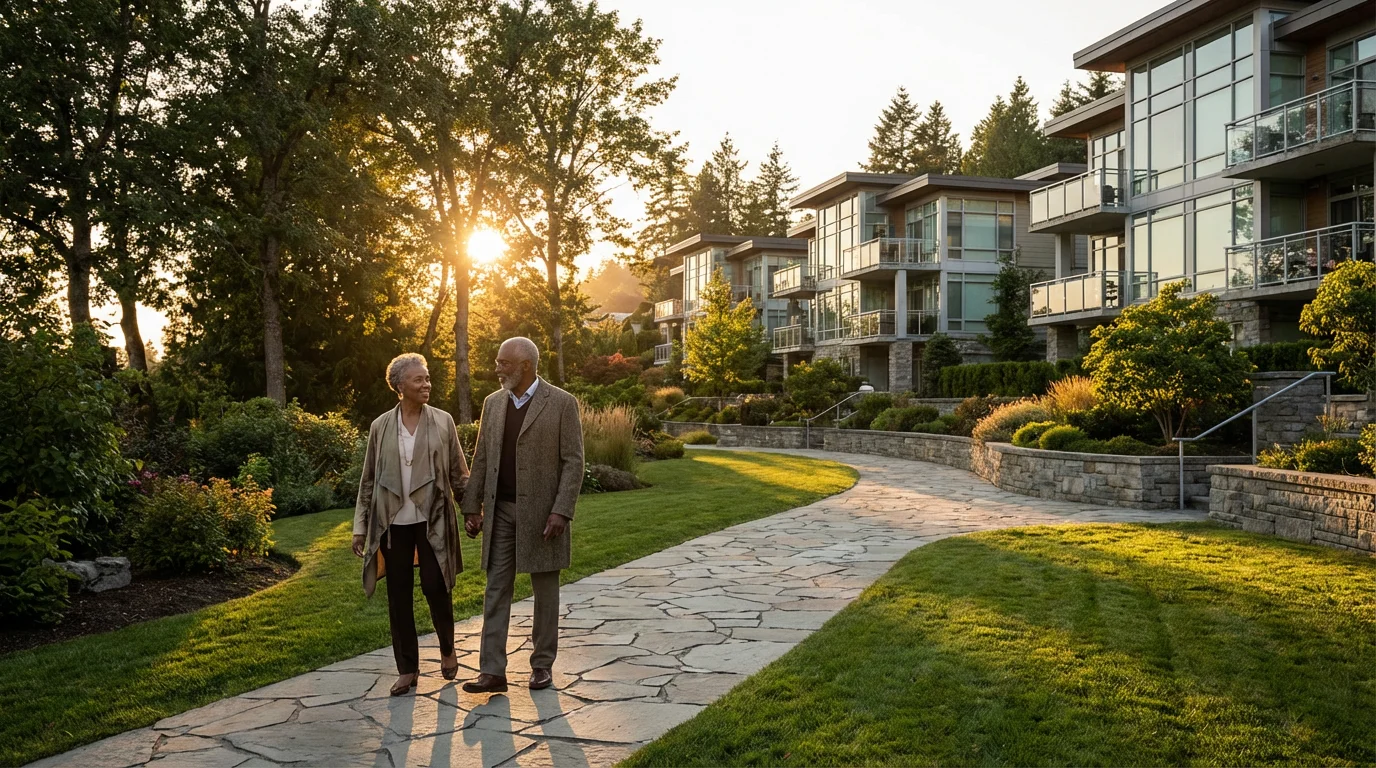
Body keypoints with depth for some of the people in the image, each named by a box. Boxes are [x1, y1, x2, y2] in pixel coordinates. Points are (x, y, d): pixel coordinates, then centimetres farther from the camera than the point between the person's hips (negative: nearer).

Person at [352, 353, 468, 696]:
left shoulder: (443, 421, 1)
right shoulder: (381, 426, 4)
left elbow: (458, 472, 5)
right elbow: (368, 480, 7)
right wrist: (360, 526, 5)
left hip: (432, 519, -1)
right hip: (393, 522, 2)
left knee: (435, 586, -2)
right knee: (398, 595, 6)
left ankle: (447, 648, 25)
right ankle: (407, 669, 18)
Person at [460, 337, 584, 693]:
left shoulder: (562, 403, -7)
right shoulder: (493, 403, 8)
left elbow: (573, 462, -10)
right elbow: (481, 459, 10)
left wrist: (561, 511, -17)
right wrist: (472, 507, 5)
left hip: (541, 511, -4)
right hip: (500, 511, 4)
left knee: (545, 589, 8)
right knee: (496, 589, 3)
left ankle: (543, 663, 21)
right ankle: (492, 671, 7)